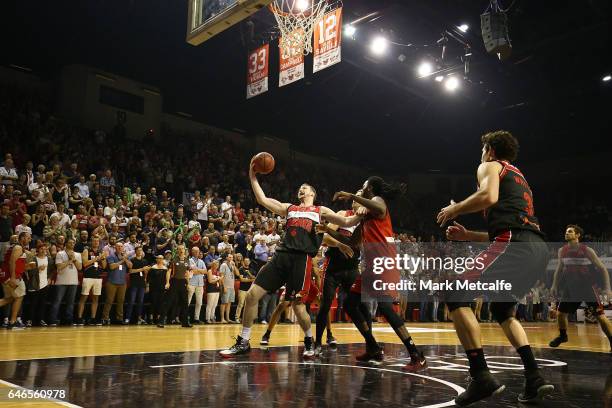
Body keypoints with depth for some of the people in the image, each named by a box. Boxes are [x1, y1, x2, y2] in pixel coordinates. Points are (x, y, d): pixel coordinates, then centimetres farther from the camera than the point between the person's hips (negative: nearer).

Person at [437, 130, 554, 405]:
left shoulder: (490, 166, 10)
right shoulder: (519, 178, 35)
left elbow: (488, 196, -14)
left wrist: (453, 210, 1)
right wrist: (467, 235, 35)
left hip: (516, 246, -9)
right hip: (539, 249, 9)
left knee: (455, 295, -9)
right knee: (502, 311, 25)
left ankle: (482, 377, -16)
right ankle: (535, 378, 14)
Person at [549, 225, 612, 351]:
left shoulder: (587, 250, -13)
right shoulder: (562, 251, 0)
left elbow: (602, 268, -7)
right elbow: (559, 268, 14)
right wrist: (555, 286, 11)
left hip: (588, 287, -4)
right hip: (571, 288, 4)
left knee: (600, 316, -9)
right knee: (560, 313, 6)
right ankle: (563, 336, 30)